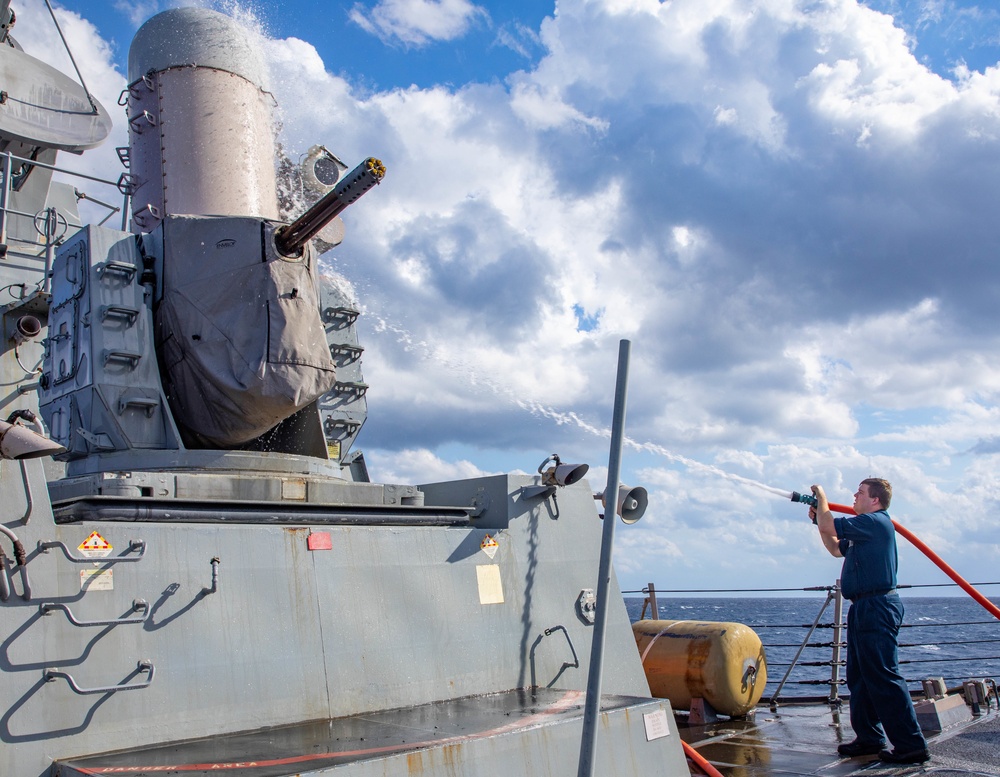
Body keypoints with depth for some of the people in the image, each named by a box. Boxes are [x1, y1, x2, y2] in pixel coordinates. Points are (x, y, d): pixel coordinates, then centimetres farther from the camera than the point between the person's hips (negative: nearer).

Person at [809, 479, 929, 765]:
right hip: (864, 609, 11)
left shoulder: (876, 522, -13)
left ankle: (912, 745, -5)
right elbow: (836, 548, 30)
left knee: (884, 678, -9)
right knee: (860, 677, 14)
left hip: (877, 609, -11)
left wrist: (822, 497, -1)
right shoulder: (867, 527, 20)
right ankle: (870, 738, 20)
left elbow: (829, 525, -18)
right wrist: (818, 519, 21)